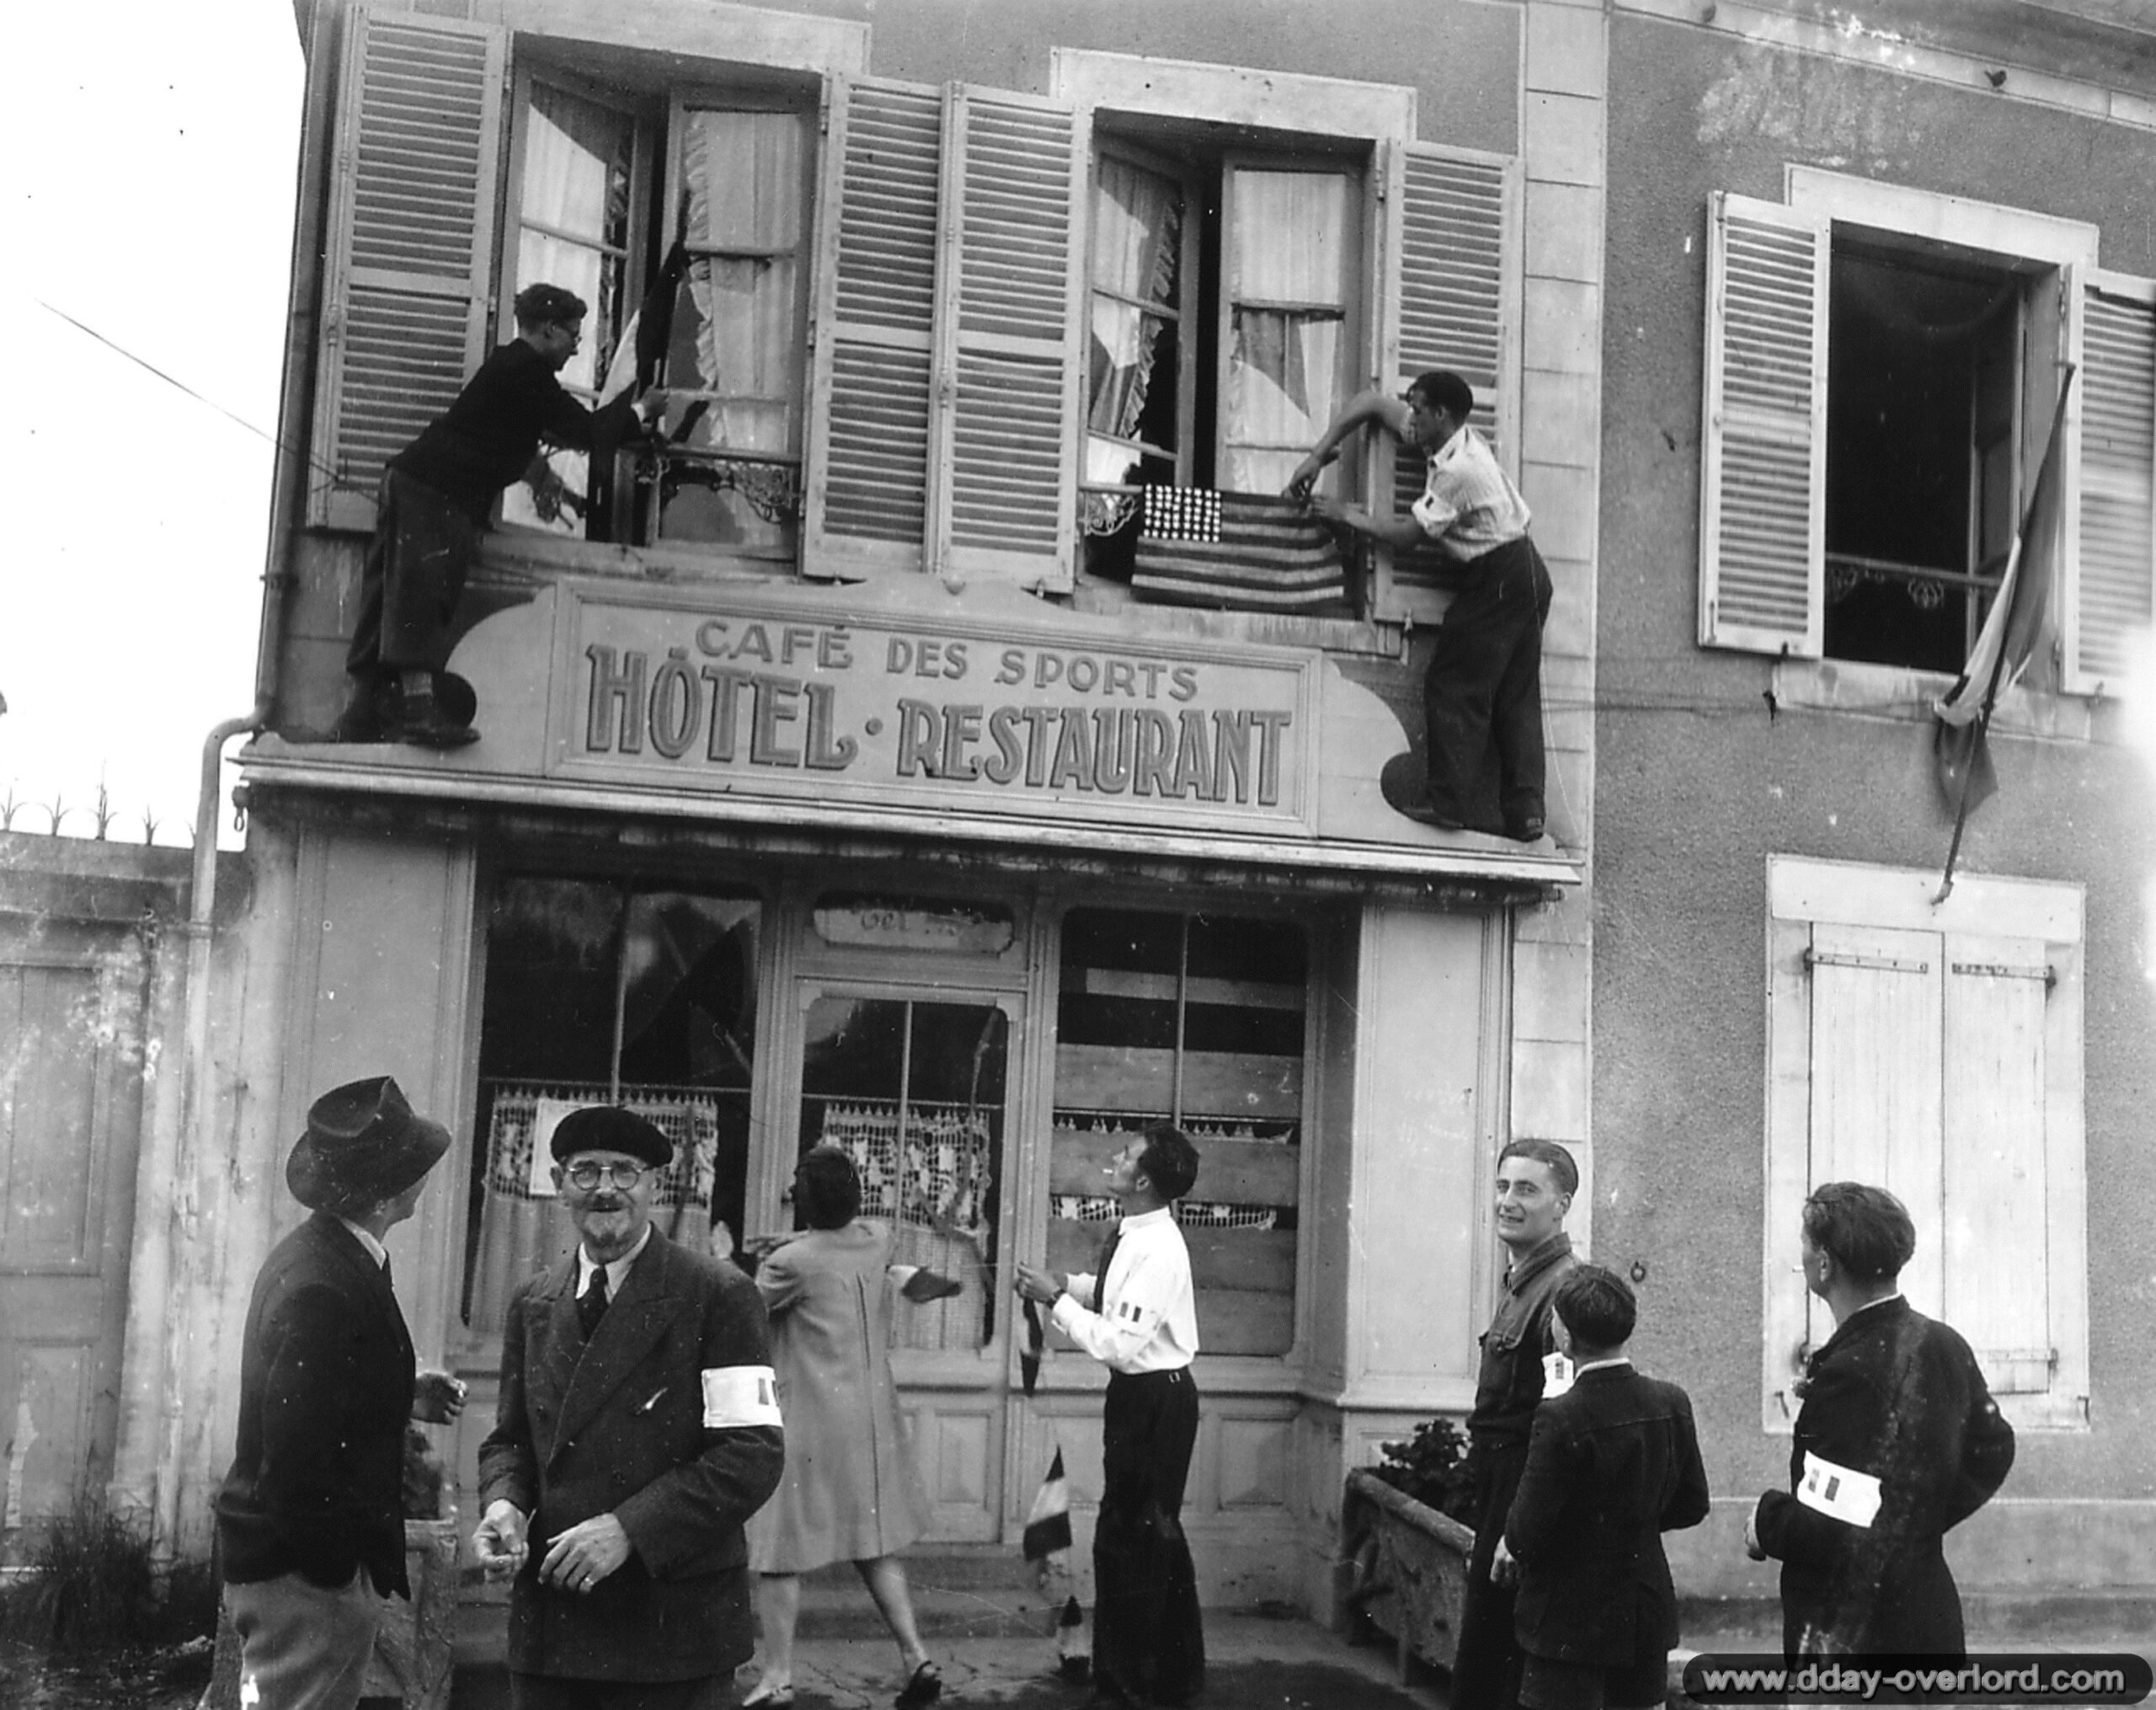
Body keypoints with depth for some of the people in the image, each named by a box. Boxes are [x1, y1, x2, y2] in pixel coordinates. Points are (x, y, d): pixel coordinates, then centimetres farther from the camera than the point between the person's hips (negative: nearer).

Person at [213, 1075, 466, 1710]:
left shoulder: (311, 1254, 6)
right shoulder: (326, 1289, -25)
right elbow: (297, 1456, -26)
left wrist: (404, 1395, 7)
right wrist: (356, 1554, -16)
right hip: (310, 1573, -10)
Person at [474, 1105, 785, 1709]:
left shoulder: (718, 1297, -6)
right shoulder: (532, 1303, 12)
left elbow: (753, 1455, -12)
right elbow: (510, 1439, 17)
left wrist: (628, 1529, -19)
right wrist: (504, 1504, -5)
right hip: (547, 1627, 5)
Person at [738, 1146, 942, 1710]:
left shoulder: (791, 1263, -17)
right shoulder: (877, 1240, 0)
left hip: (806, 1420, -6)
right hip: (870, 1417, 6)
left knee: (779, 1550, 2)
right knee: (874, 1542, 16)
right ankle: (916, 1656, 11)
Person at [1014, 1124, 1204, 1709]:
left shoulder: (1157, 1251, -25)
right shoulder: (1135, 1234, 3)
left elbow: (1120, 1346, -28)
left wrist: (1057, 1300, -21)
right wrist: (1068, 1284, 2)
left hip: (1153, 1400, -10)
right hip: (1146, 1395, 10)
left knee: (1126, 1539, -1)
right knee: (1158, 1534, 20)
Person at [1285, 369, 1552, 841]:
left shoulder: (1458, 470, -21)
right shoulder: (1448, 439, 7)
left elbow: (1407, 533, -14)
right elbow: (1371, 402, 14)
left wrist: (1347, 516, -2)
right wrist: (1318, 455, 6)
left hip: (1498, 581, -10)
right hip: (1526, 575, 10)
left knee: (1453, 687, -5)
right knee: (1515, 696, 6)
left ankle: (1453, 804, -5)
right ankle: (1525, 812, 4)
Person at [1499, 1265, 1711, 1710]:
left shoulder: (1561, 1418, -22)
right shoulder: (1672, 1403, -3)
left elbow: (1528, 1533, -19)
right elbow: (1691, 1506, 8)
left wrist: (1511, 1544, 2)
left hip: (1570, 1622, -6)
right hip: (1648, 1611, 6)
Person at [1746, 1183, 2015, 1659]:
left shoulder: (1850, 1371, -23)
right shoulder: (1945, 1346, 4)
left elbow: (1838, 1533, -27)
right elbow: (1992, 1452, 18)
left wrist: (1766, 1520, -9)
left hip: (1852, 1637, -9)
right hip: (1932, 1616, 9)